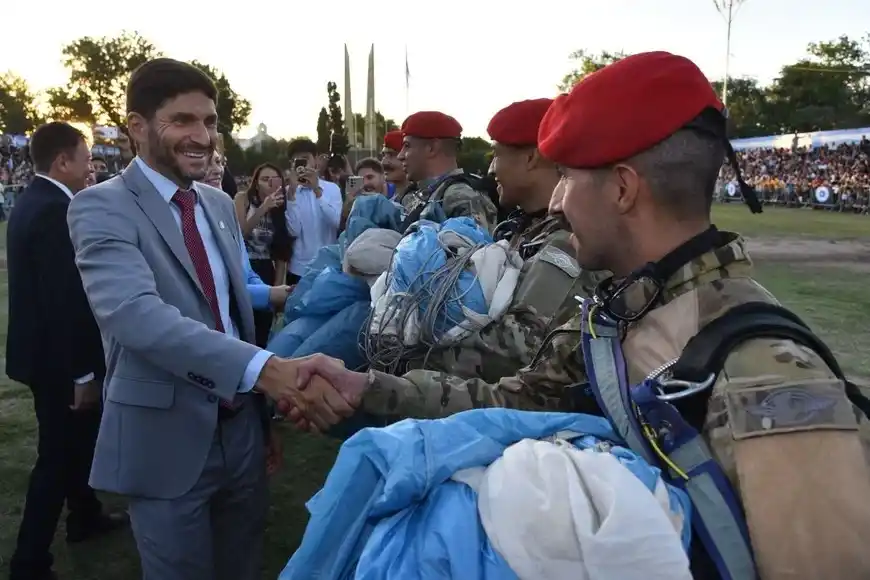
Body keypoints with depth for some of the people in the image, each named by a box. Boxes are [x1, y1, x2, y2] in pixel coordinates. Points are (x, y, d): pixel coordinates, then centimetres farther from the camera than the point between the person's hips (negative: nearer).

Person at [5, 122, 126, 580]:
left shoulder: (32, 201, 8)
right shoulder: (55, 211, -23)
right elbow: (65, 300, -27)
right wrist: (83, 374, -22)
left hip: (45, 348, 10)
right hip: (57, 357, -10)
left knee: (78, 438, 24)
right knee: (59, 454, 3)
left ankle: (85, 516, 43)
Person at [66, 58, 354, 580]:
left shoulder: (221, 204, 8)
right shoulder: (103, 208, -13)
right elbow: (137, 314, -30)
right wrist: (265, 368, -40)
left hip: (241, 427, 6)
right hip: (167, 439, -6)